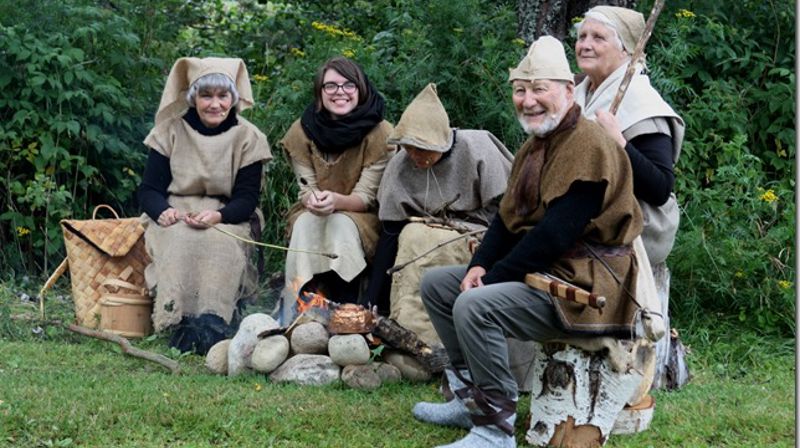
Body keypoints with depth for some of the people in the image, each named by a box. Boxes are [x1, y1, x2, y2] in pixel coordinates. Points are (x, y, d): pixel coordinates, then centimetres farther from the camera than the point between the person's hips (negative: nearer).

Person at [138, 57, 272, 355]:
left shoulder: (248, 137, 2)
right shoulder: (170, 131, 4)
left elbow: (247, 199, -4)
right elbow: (149, 190, 2)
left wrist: (218, 215, -25)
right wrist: (163, 211, -22)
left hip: (226, 219, 0)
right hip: (175, 218, 1)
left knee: (221, 242, -35)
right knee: (181, 240, -34)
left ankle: (212, 325, -45)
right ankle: (181, 321, -45)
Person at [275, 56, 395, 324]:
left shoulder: (380, 134, -13)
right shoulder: (303, 131, -5)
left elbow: (365, 197, -14)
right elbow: (306, 191, -5)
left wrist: (335, 200, -36)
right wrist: (313, 201, -31)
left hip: (361, 219, -2)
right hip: (312, 215, 2)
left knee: (342, 226, -34)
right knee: (306, 224, -31)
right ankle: (296, 316, -36)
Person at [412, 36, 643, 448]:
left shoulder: (588, 147, -19)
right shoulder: (533, 146, 14)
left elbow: (556, 233, -25)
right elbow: (508, 217, 14)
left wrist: (492, 279, -18)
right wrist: (479, 267, -5)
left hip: (583, 286, -11)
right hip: (537, 270, 11)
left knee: (474, 307, -30)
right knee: (436, 284, 12)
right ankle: (468, 399, 12)